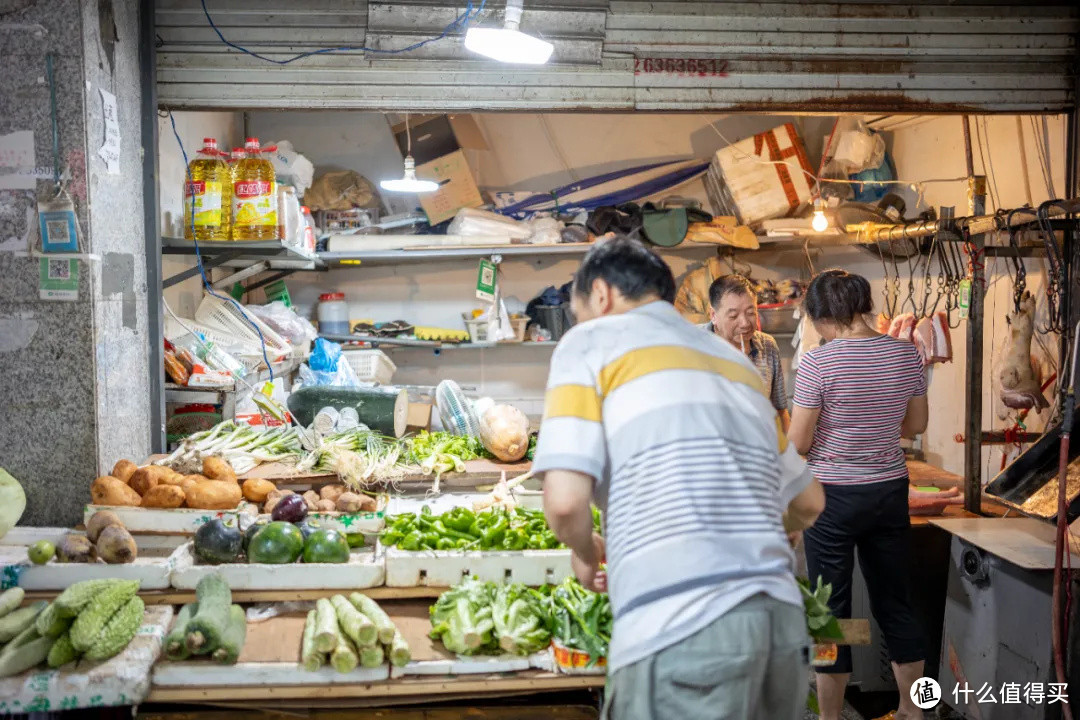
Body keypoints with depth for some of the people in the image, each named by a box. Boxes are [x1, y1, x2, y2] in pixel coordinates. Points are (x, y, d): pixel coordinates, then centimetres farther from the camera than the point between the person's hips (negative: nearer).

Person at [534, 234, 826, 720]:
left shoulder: (591, 341, 5)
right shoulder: (735, 359, 22)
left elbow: (566, 501, -9)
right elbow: (809, 502, 28)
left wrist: (586, 552, 13)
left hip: (679, 631, -7)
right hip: (783, 620, 7)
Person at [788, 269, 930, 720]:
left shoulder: (818, 362, -17)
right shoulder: (906, 353, -2)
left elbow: (798, 443, -14)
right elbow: (916, 425, 9)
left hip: (834, 495, -5)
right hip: (890, 490, 5)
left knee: (831, 608, 7)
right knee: (895, 602, 17)